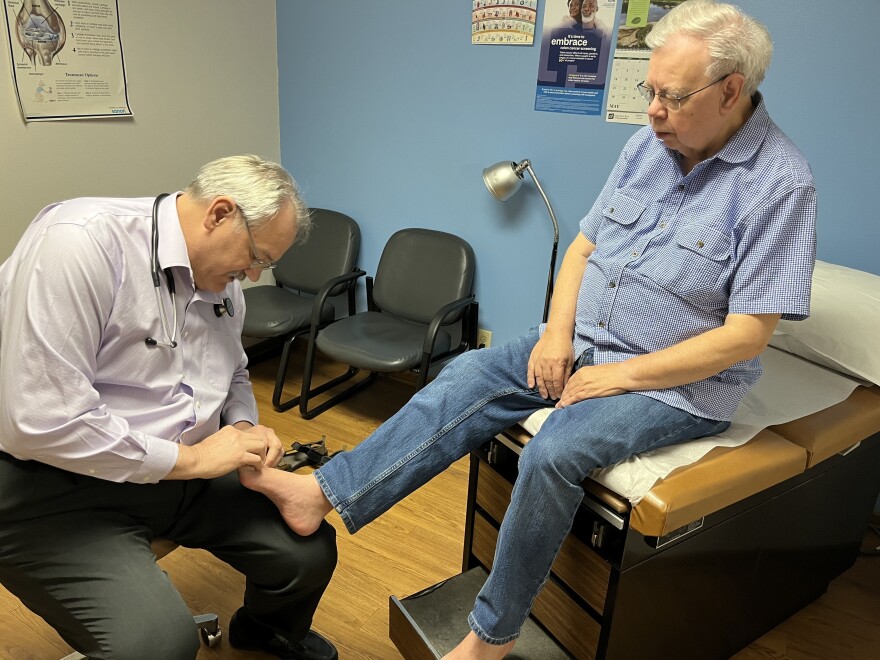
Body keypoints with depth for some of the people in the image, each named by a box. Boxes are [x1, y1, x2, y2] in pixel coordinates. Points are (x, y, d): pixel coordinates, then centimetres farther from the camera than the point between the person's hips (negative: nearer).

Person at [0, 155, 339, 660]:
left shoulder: (224, 281, 2)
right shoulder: (81, 242, -23)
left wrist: (245, 429, -4)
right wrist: (190, 457, -20)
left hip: (180, 469, 7)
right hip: (61, 484, -6)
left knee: (310, 552, -3)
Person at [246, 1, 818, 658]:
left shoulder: (780, 183, -14)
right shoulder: (649, 143, 5)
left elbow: (746, 334, -17)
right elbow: (586, 244, 9)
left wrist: (620, 375, -19)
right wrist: (558, 330, -7)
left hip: (678, 380, -6)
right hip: (582, 342, 6)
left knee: (554, 452, -28)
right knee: (469, 376, -13)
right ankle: (325, 492, -12)